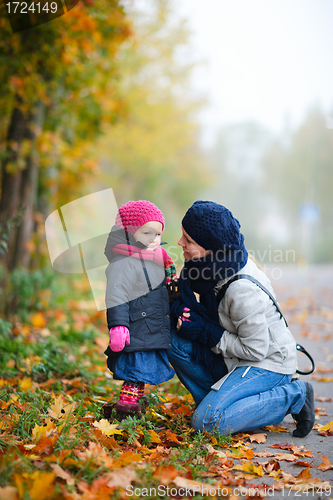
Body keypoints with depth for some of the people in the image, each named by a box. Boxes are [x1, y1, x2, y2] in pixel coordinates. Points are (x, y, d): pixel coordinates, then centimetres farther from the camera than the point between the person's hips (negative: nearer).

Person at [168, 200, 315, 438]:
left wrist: (205, 333, -20)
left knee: (207, 422, -20)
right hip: (237, 361, 8)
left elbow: (256, 350, -24)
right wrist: (185, 309, -14)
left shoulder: (243, 290, -30)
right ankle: (216, 401, 4)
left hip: (267, 363, -8)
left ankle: (292, 396, -6)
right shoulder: (213, 265, -6)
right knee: (175, 342, -9)